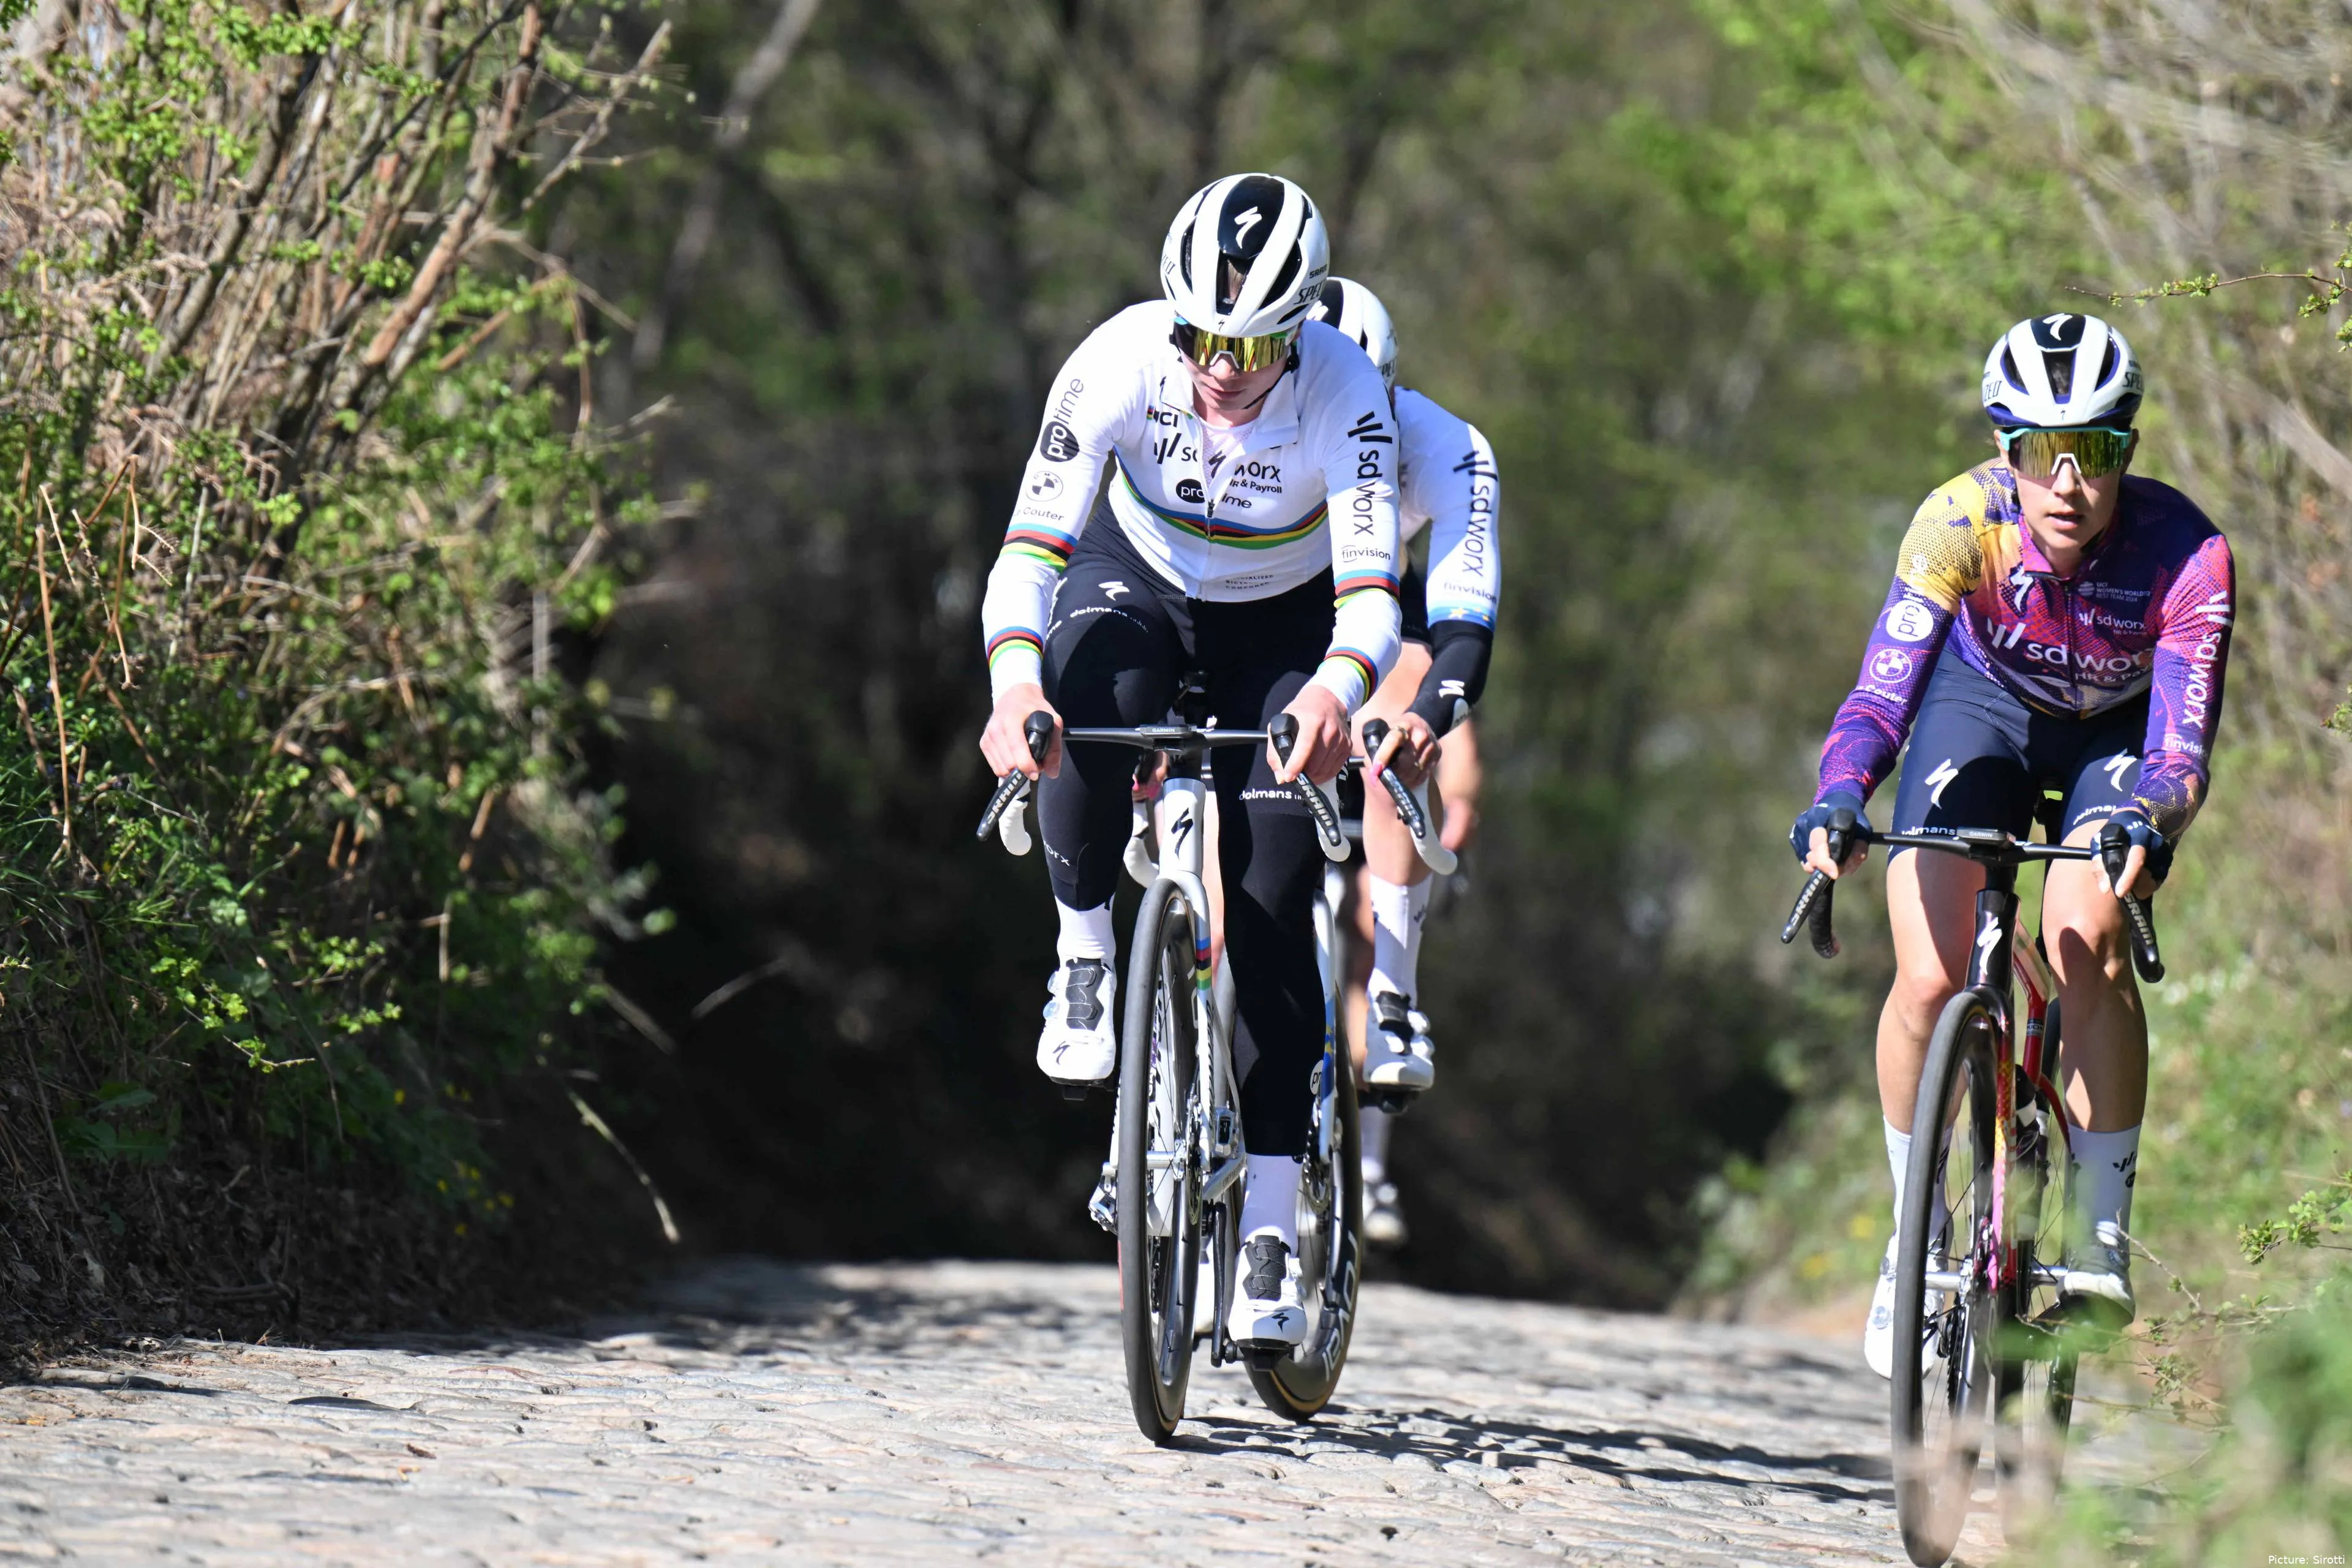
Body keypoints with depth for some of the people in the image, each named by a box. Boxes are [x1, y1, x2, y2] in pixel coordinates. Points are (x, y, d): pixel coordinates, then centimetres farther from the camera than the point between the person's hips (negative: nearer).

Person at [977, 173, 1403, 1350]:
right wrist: (1014, 682, -55)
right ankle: (1084, 956, -11)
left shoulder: (1347, 396, -32)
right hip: (1141, 579, 0)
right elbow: (1031, 547, -36)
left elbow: (1371, 590, -40)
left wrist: (1337, 688, -62)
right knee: (1092, 698, -37)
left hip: (1284, 624, 0)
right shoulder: (1119, 362, -31)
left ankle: (1270, 1228, -4)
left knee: (1271, 905, -11)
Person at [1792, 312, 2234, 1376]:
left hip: (2116, 737, -1)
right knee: (1929, 981, -15)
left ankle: (2102, 1233, -13)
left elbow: (2183, 751, -35)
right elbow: (1881, 692, -36)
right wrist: (1835, 800, -55)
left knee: (2089, 954, -26)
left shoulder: (2186, 557, -33)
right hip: (1984, 704, 1)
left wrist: (2149, 823, -57)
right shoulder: (1961, 522, -32)